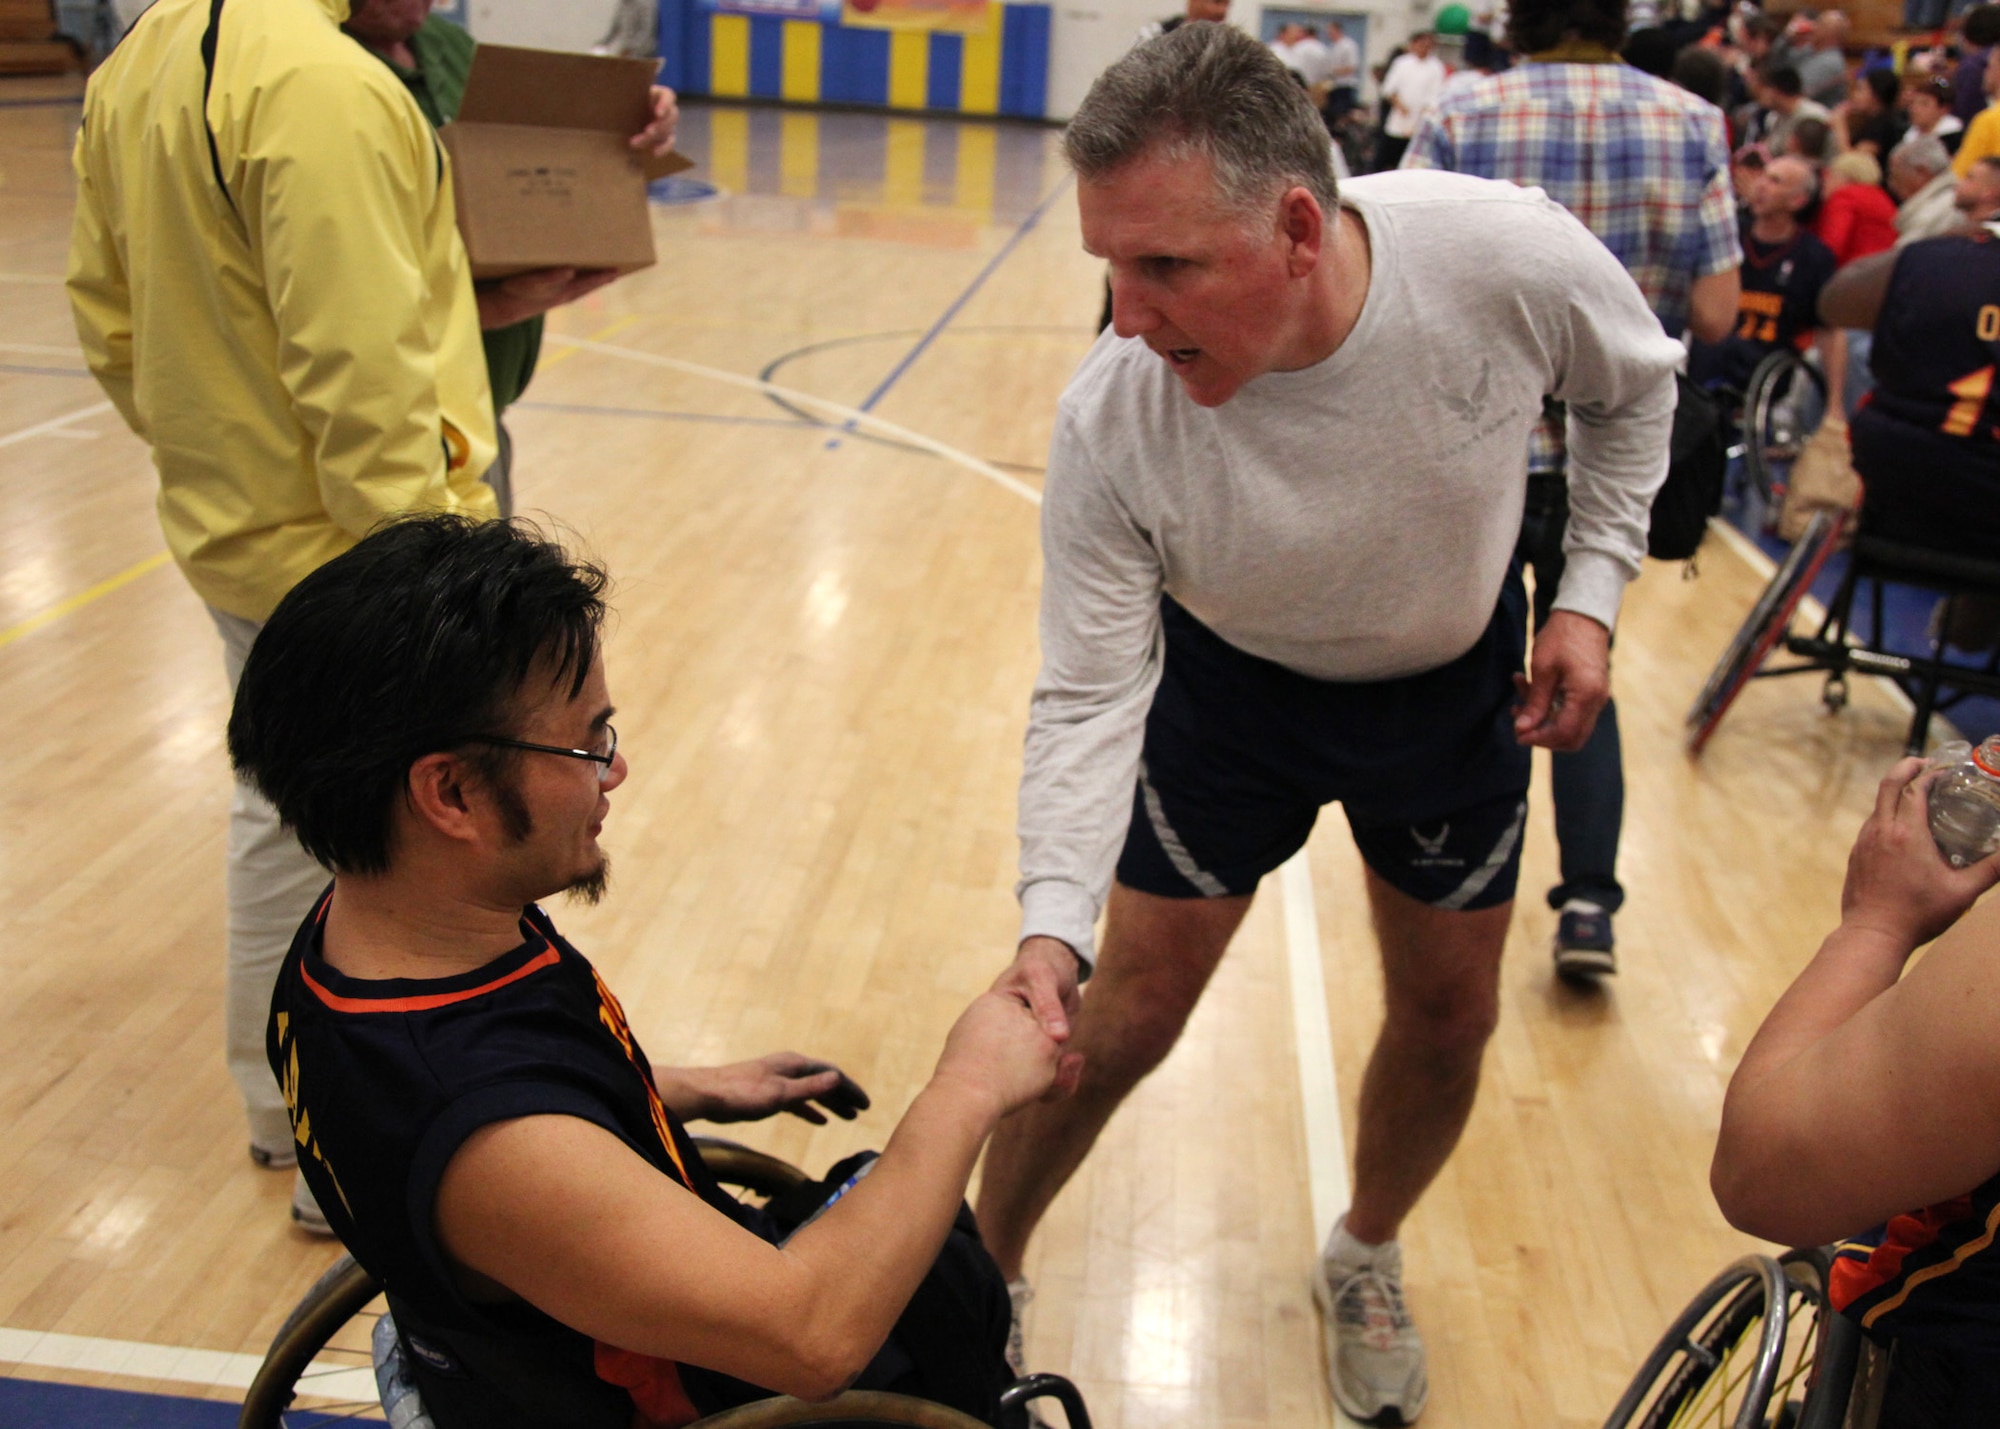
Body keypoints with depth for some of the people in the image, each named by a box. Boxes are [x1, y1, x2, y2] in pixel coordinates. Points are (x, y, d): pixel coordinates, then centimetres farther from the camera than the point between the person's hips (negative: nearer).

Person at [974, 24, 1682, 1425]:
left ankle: (1367, 1258, 43)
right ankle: (978, 1273, 29)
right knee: (1125, 1015, 1)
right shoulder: (1111, 417, -33)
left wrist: (1591, 592, -11)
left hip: (1457, 680, 2)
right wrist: (1053, 923, -37)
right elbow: (1089, 696, -25)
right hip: (1229, 686, -2)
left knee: (1450, 1011, 12)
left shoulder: (1515, 259, -31)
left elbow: (1633, 386, -6)